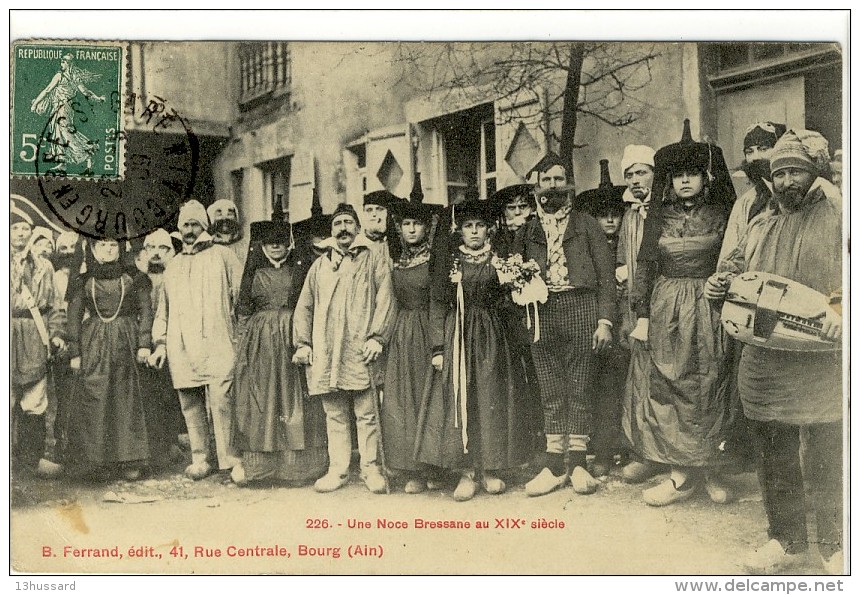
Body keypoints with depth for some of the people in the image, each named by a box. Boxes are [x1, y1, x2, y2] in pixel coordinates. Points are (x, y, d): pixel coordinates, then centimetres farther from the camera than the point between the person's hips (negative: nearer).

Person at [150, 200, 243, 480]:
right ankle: (199, 459, 12)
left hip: (216, 346, -4)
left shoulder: (222, 256, 9)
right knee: (190, 406, 4)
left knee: (221, 402, -13)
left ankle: (229, 459, -7)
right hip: (182, 349, 4)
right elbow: (163, 309, 26)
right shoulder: (173, 265, 23)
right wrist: (160, 343, 16)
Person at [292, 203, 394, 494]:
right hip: (324, 353, 4)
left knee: (366, 413, -1)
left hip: (360, 351, -3)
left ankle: (371, 469, 10)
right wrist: (302, 343, 7)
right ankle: (338, 470, 14)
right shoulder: (320, 265, 19)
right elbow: (304, 306, 18)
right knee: (335, 415, 8)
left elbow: (385, 300, -2)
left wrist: (376, 337, -12)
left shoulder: (374, 259, 7)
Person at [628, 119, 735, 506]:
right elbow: (645, 266, 5)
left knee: (707, 388, 2)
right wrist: (642, 315, -2)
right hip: (666, 310, 2)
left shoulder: (721, 215, 3)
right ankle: (684, 473, 10)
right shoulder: (659, 217, 7)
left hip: (708, 310, -1)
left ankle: (707, 469, 17)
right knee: (666, 387, 0)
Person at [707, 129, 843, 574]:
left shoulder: (837, 215, 0)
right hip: (764, 365, 5)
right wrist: (720, 280, 7)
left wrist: (840, 307, -27)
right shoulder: (760, 226, 18)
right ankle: (786, 539, 27)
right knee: (773, 458, 12)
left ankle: (834, 545, 21)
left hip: (822, 364, -5)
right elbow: (736, 263, 29)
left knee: (827, 460, 4)